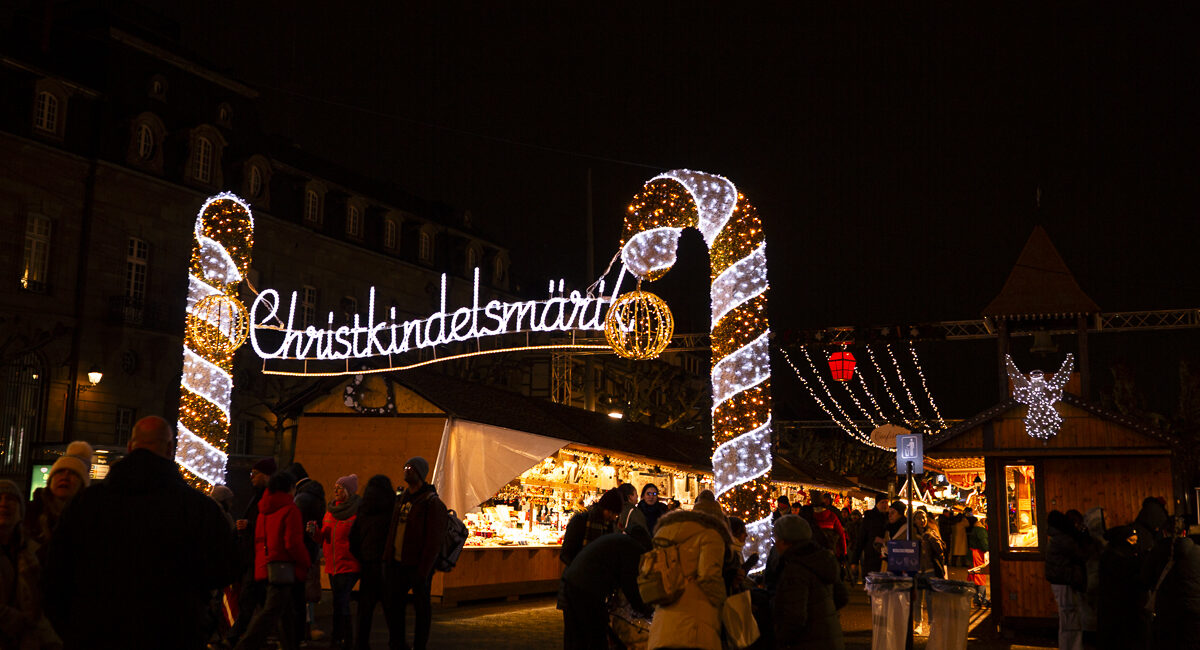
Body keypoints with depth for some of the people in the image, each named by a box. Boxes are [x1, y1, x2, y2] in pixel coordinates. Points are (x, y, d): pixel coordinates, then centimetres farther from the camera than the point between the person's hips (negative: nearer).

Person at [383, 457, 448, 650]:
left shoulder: (432, 503, -10)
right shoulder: (401, 499, 13)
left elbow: (434, 541, -15)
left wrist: (422, 572, -19)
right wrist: (387, 559, 11)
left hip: (418, 566, -7)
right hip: (397, 564, 7)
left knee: (422, 608, 4)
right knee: (392, 604, 11)